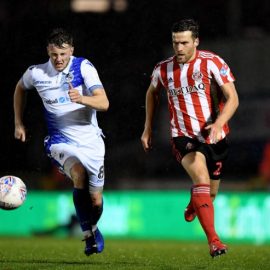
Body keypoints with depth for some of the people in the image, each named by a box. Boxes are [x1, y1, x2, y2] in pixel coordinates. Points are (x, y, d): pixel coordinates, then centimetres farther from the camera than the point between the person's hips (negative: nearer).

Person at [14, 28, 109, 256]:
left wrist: (81, 99, -39)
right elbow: (20, 88, 22)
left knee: (96, 200, 4)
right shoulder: (35, 73, -3)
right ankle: (89, 236, -23)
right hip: (61, 141, -1)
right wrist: (19, 123, 20)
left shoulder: (83, 67, -11)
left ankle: (92, 228, 41)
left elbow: (104, 103, -20)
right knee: (79, 172, -33)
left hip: (90, 140, 1)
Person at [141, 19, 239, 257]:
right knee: (201, 178, -28)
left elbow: (232, 98, -14)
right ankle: (213, 240, -34)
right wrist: (148, 128, 19)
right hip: (184, 137, -1)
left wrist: (218, 123, -31)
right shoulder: (163, 69, -2)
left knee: (210, 193, 13)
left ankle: (193, 204, 53)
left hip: (215, 137, 1)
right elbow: (152, 93, 20)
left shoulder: (212, 63, -11)